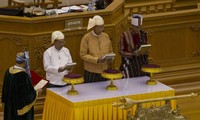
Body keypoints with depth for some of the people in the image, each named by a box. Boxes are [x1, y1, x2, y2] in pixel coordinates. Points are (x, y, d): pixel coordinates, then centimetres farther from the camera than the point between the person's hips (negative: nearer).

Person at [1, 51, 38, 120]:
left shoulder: (8, 71, -2)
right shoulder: (24, 75, -25)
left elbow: (5, 89, 8)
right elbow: (29, 93, -19)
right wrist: (36, 92, 0)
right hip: (22, 105, -8)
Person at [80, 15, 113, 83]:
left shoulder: (106, 36, 6)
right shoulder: (86, 38, -7)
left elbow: (110, 51, 17)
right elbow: (83, 54, -10)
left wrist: (110, 58, -6)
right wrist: (96, 60, -20)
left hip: (104, 71, 4)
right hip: (91, 72, -4)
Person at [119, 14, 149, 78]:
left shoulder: (143, 34, 4)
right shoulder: (125, 35, -9)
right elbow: (121, 52, -7)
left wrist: (144, 52, -7)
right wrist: (133, 54, -20)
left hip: (142, 63, 4)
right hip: (129, 63, -4)